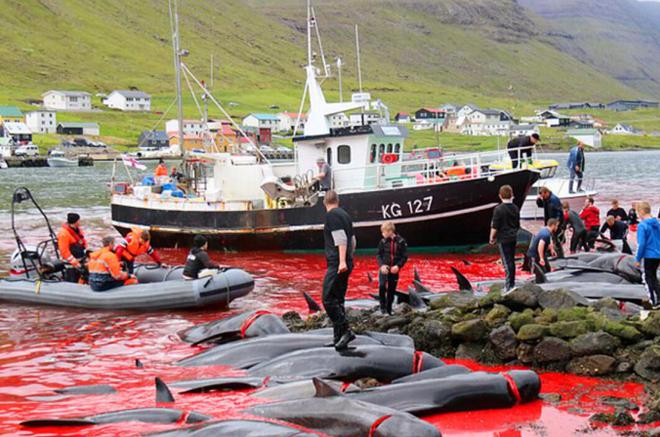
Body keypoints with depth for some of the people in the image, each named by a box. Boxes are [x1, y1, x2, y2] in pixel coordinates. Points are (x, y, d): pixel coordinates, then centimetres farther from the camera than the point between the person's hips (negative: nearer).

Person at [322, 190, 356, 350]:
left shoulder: (332, 215, -9)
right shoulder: (345, 215, 18)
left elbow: (341, 238, -19)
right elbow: (352, 241, 24)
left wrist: (342, 261, -24)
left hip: (337, 265, -9)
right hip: (345, 264, 9)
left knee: (328, 299, -13)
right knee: (337, 300, 11)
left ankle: (346, 331, -19)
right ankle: (339, 338, 11)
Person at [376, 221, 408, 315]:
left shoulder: (401, 241, -5)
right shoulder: (383, 242, 0)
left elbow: (405, 256, -3)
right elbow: (379, 255, 4)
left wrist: (398, 266, -16)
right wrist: (382, 265, -13)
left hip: (394, 270, 0)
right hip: (384, 269, 0)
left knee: (391, 290, 6)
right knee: (382, 286, -20)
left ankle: (389, 309, 18)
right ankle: (383, 306, -5)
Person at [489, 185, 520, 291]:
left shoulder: (498, 209, -15)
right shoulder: (516, 208, 5)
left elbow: (495, 227, -14)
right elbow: (518, 225, 14)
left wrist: (492, 238, 0)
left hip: (503, 239, -6)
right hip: (513, 238, 6)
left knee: (507, 262, -5)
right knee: (511, 261, 14)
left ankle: (508, 285, -5)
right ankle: (512, 284, 21)